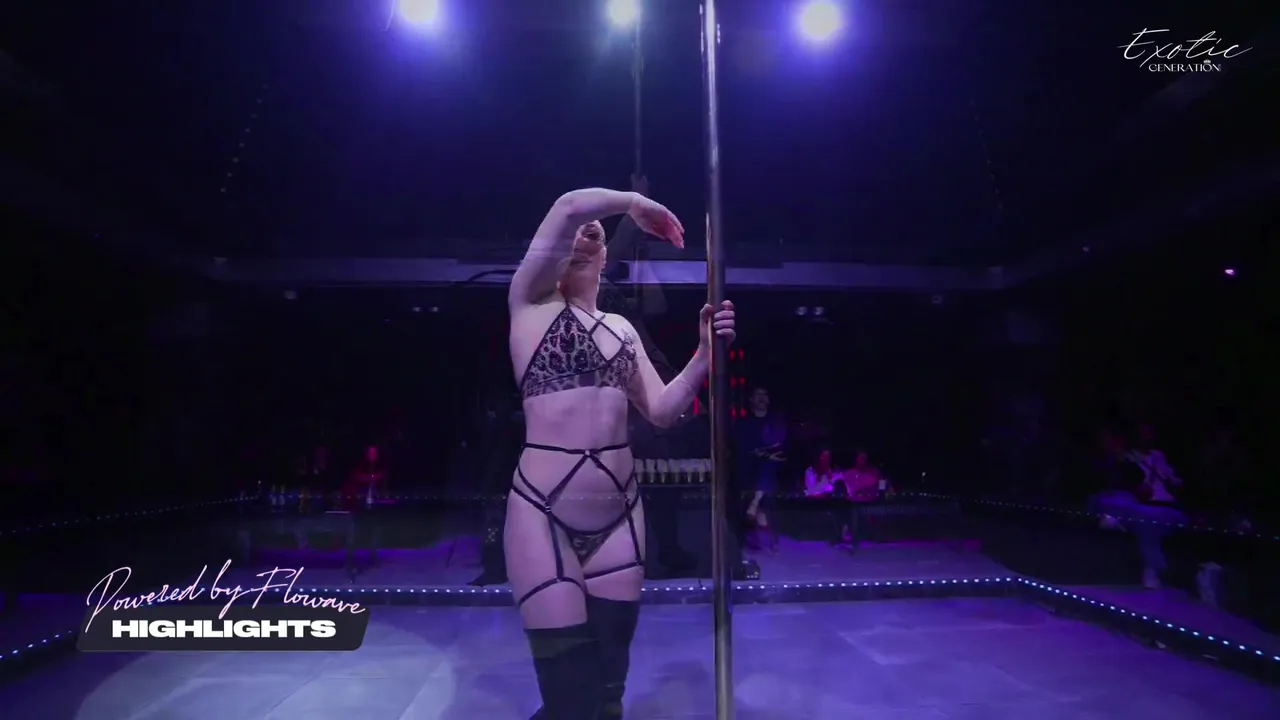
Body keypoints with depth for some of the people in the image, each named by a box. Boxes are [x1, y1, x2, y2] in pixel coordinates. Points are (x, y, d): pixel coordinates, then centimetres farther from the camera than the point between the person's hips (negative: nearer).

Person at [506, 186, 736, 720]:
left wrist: (704, 355, -4)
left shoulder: (621, 329, 15)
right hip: (544, 511, -5)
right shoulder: (531, 302, -1)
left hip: (619, 510, 5)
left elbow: (660, 411, 7)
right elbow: (569, 206, -15)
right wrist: (635, 203, 1)